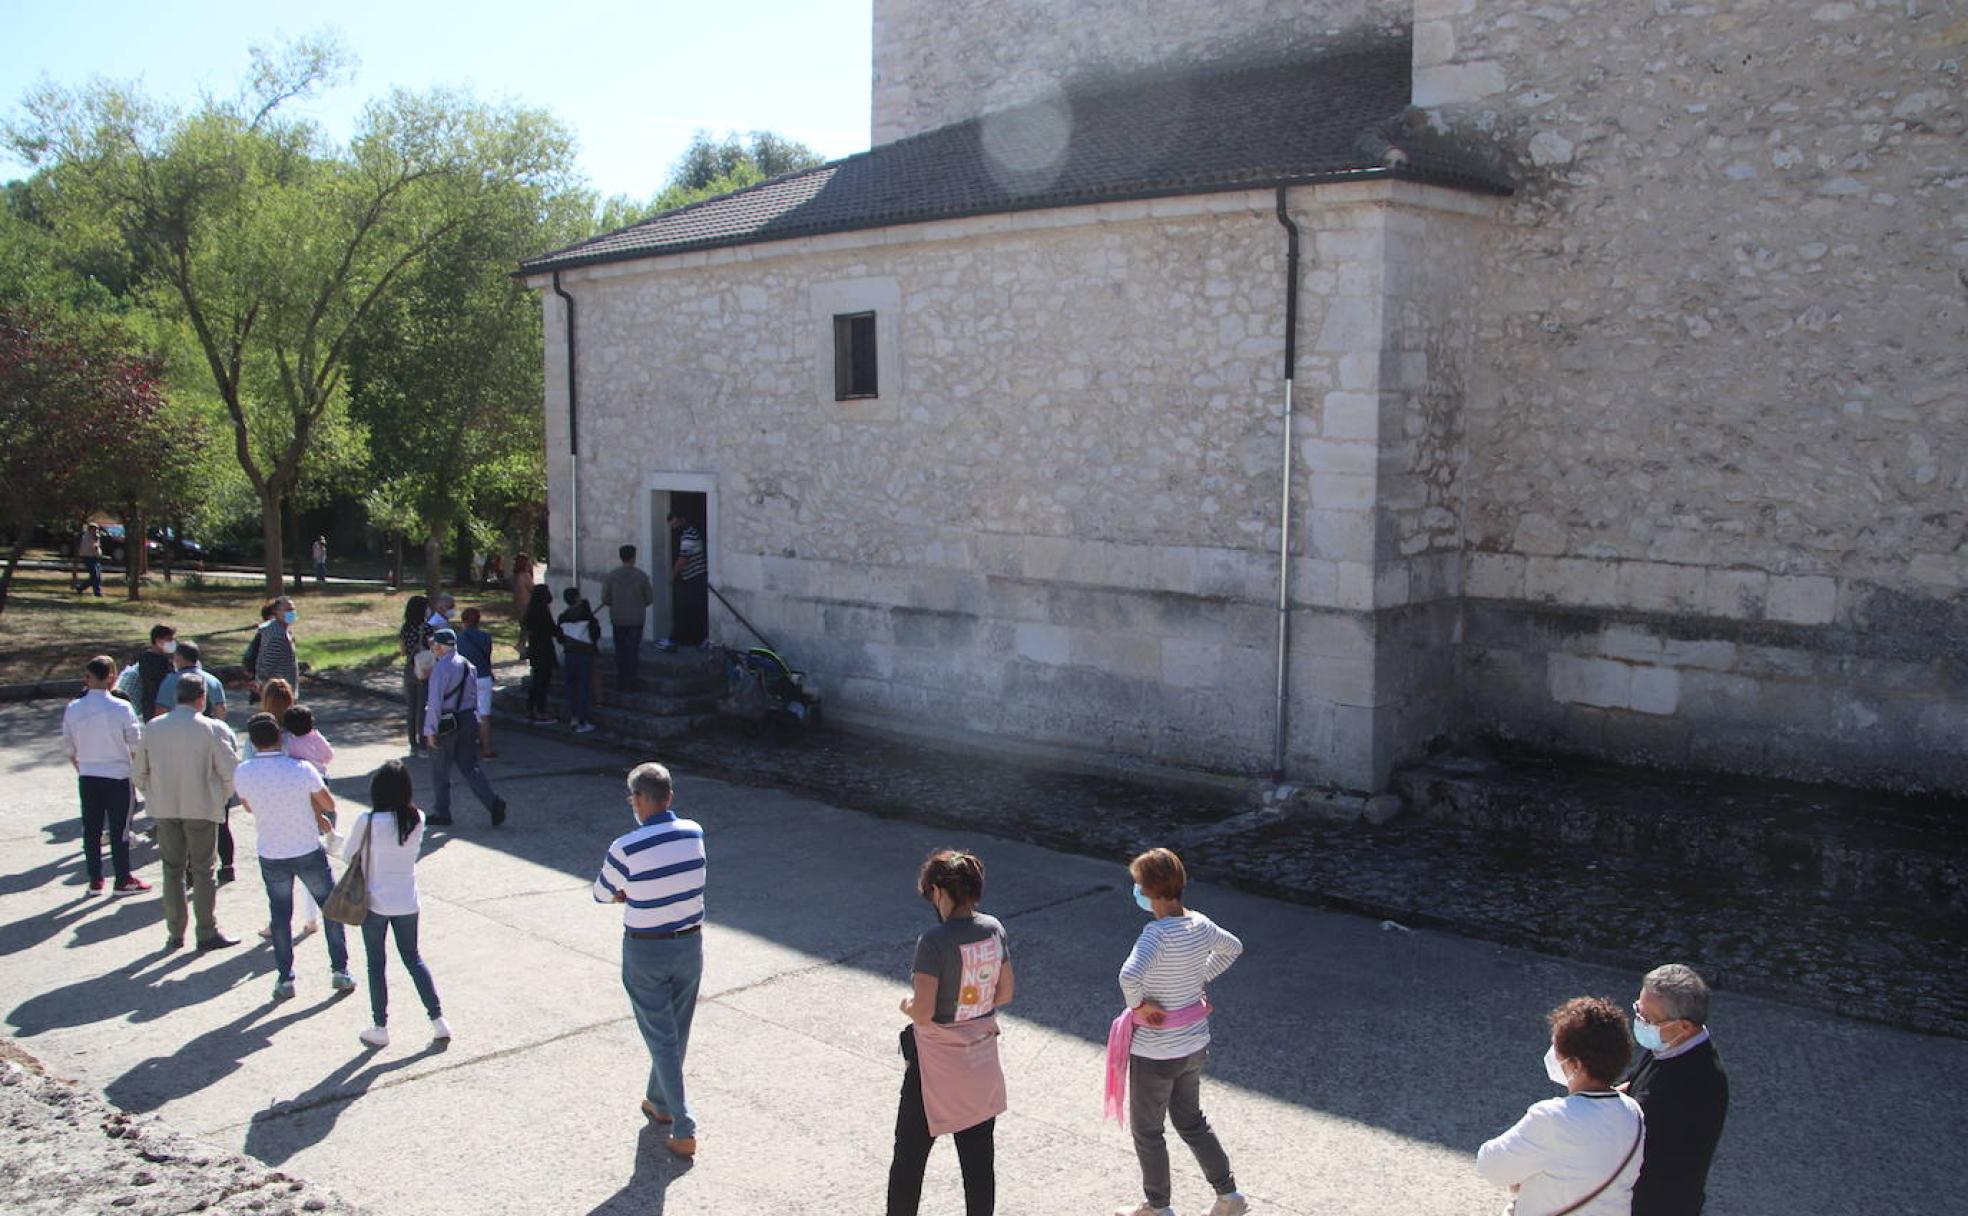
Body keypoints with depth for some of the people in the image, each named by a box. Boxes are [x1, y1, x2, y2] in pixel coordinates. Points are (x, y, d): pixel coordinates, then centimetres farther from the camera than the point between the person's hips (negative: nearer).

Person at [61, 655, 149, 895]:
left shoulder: (72, 709, -3)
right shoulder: (122, 708, -14)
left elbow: (70, 749, 6)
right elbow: (136, 746, -9)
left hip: (87, 778, 3)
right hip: (117, 776, -3)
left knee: (91, 830, 12)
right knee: (119, 830, 6)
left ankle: (95, 881, 19)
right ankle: (124, 881, 14)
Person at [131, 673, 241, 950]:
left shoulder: (153, 728, 2)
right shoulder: (213, 729, -11)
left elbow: (138, 773, 8)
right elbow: (231, 772, -12)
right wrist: (221, 798, 5)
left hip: (164, 810, 3)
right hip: (202, 809, -3)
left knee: (172, 870, 13)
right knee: (203, 870, 6)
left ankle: (174, 934, 17)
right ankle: (207, 933, 8)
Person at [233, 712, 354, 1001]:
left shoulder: (242, 774, -11)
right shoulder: (301, 769, -19)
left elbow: (249, 807, 8)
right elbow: (329, 805, -7)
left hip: (271, 856, 2)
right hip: (309, 852, -2)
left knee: (280, 915, 17)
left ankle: (284, 978, 20)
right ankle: (340, 971, 19)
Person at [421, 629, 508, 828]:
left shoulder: (440, 668, -16)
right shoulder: (467, 665, 9)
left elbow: (435, 702, -20)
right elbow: (475, 696, 13)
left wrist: (430, 730, -17)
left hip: (447, 724, -7)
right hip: (469, 720, 7)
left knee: (440, 770, 9)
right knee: (470, 767, 10)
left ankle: (442, 813, 19)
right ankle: (493, 802, -7)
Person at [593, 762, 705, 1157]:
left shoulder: (626, 848, -21)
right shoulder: (694, 834, -7)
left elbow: (602, 895, -4)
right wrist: (637, 893, 2)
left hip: (645, 951, -4)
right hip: (690, 945, 5)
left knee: (662, 1039, 5)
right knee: (677, 1034, 20)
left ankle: (684, 1130, 5)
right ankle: (659, 1103, 40)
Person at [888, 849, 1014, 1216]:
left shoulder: (934, 942, -24)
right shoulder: (994, 930, -4)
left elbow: (922, 1012, -23)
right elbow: (1005, 993, 5)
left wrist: (906, 1004, -3)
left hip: (936, 1065, -6)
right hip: (981, 1062, 6)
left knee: (910, 1154, 13)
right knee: (980, 1154, 16)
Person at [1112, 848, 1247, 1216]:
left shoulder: (1157, 933, -28)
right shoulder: (1200, 924, -4)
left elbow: (1129, 976, -44)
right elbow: (1233, 947, 16)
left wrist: (1138, 1004, -25)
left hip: (1155, 1053, -7)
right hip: (1195, 1044, 7)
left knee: (1146, 1130, 16)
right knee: (1191, 1121, 27)